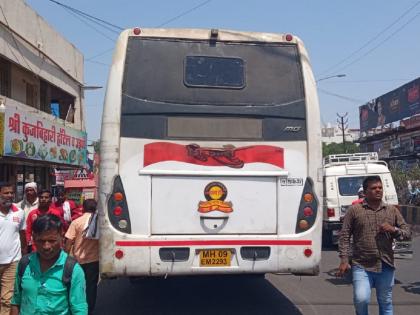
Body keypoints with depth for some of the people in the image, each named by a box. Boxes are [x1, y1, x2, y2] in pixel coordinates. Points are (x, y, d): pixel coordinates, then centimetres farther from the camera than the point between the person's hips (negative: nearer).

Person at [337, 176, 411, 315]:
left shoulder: (392, 210, 11)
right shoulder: (354, 210, 2)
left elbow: (407, 233, 12)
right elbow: (344, 236, 1)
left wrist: (394, 229, -9)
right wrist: (344, 260, -7)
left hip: (386, 267, 3)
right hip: (362, 266, -3)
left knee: (386, 303, 11)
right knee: (361, 299, -16)